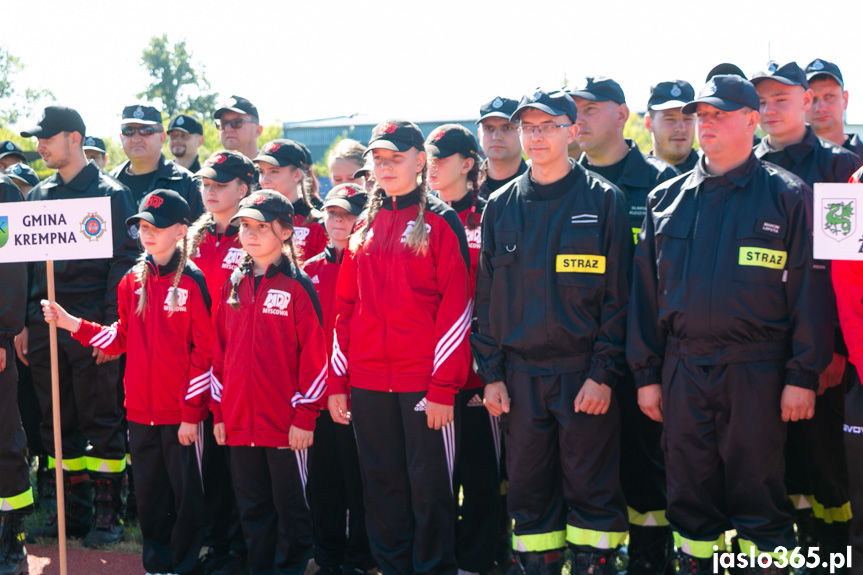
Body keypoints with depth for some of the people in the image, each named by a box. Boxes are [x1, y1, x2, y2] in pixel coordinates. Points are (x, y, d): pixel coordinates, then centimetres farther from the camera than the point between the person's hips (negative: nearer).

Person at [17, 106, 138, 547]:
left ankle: (108, 514, 7)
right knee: (58, 424, 9)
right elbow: (25, 260, 17)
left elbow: (123, 261, -7)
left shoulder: (110, 193, -2)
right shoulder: (37, 195, 15)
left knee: (102, 422, 0)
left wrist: (111, 324, -14)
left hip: (92, 326, -6)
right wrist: (22, 324, 10)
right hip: (44, 326, 6)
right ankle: (72, 511, 18)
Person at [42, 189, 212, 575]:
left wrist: (192, 411, -13)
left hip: (181, 413, -5)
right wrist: (72, 324, 1)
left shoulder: (192, 282, -9)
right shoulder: (132, 281, 8)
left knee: (186, 492, 4)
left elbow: (204, 352, -11)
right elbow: (123, 338, 11)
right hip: (140, 411, 5)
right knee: (148, 493, 14)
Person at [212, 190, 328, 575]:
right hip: (240, 423, 5)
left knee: (290, 506, 6)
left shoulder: (297, 286, -7)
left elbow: (314, 355, -9)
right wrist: (219, 412, 9)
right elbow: (220, 352, 13)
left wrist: (305, 416, -12)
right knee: (252, 507, 14)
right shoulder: (233, 285, 9)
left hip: (285, 424, -5)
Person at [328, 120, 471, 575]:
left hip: (423, 382, -5)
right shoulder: (366, 225, 14)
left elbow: (456, 307, -7)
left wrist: (444, 385, -13)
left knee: (429, 485, 1)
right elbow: (346, 306, 14)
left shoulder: (440, 221, -1)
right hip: (367, 383, 5)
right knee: (381, 485, 11)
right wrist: (337, 382, 7)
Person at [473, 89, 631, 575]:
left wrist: (604, 374, -11)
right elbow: (487, 296, 10)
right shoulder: (501, 207, 10)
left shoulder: (603, 201, -1)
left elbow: (617, 295, -4)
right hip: (520, 375, 4)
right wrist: (491, 374, 3)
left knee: (592, 490, 2)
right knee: (529, 492, 9)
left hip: (585, 374, -3)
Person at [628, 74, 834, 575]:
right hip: (682, 370, 4)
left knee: (758, 492, 3)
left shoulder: (788, 196, 1)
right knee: (690, 495, 11)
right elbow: (646, 289, 12)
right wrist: (647, 373, 6)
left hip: (757, 370, -3)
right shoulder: (666, 199, 11)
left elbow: (811, 290, -4)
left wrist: (803, 376, -10)